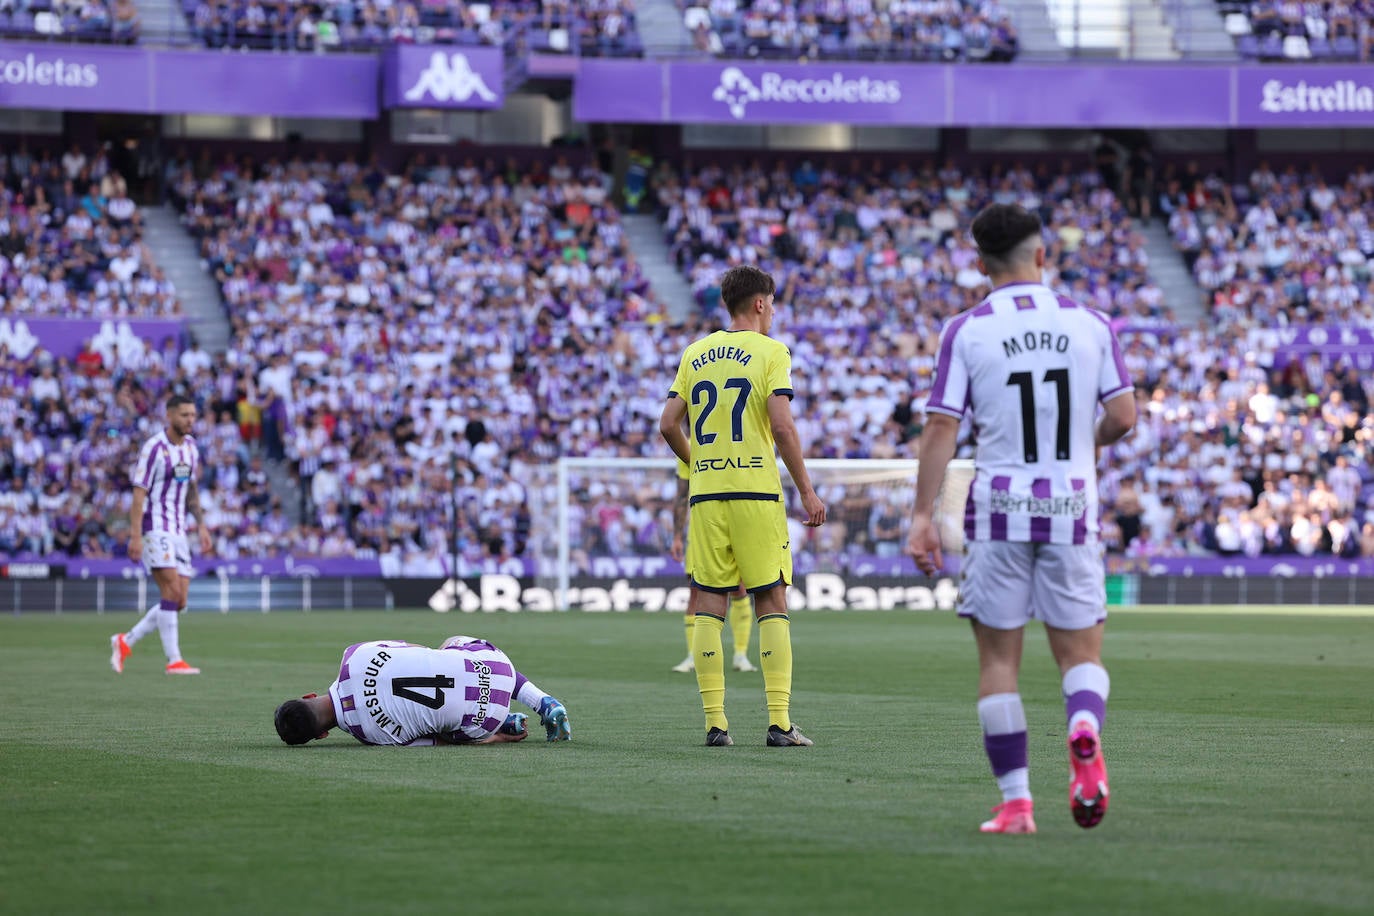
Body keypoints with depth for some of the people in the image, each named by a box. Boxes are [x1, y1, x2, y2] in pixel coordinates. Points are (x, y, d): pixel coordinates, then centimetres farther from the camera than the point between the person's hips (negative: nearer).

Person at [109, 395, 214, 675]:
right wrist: (135, 535, -20)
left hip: (178, 531, 8)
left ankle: (126, 642, 17)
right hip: (155, 528, -8)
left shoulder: (191, 446, 10)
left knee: (179, 602, 3)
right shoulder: (154, 448, -13)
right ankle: (174, 660, -15)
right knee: (171, 591, -18)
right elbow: (139, 494, -14)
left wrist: (201, 525, 14)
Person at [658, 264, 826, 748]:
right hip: (756, 491, -4)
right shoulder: (770, 352, -2)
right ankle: (780, 723, -4)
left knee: (708, 606, 4)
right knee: (772, 604, 1)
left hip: (706, 494, 4)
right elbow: (782, 427, -11)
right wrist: (807, 491, -5)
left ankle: (714, 722, 0)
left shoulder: (695, 354, 11)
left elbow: (668, 424, 8)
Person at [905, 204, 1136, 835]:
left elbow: (941, 428, -6)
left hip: (999, 507, -1)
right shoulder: (1090, 323, 3)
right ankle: (1085, 733, -24)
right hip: (1072, 508, 1)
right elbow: (1123, 416, 1)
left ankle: (1015, 801, 2)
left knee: (998, 660, 7)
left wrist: (923, 516, -3)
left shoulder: (965, 330, -2)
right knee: (1081, 652, 9)